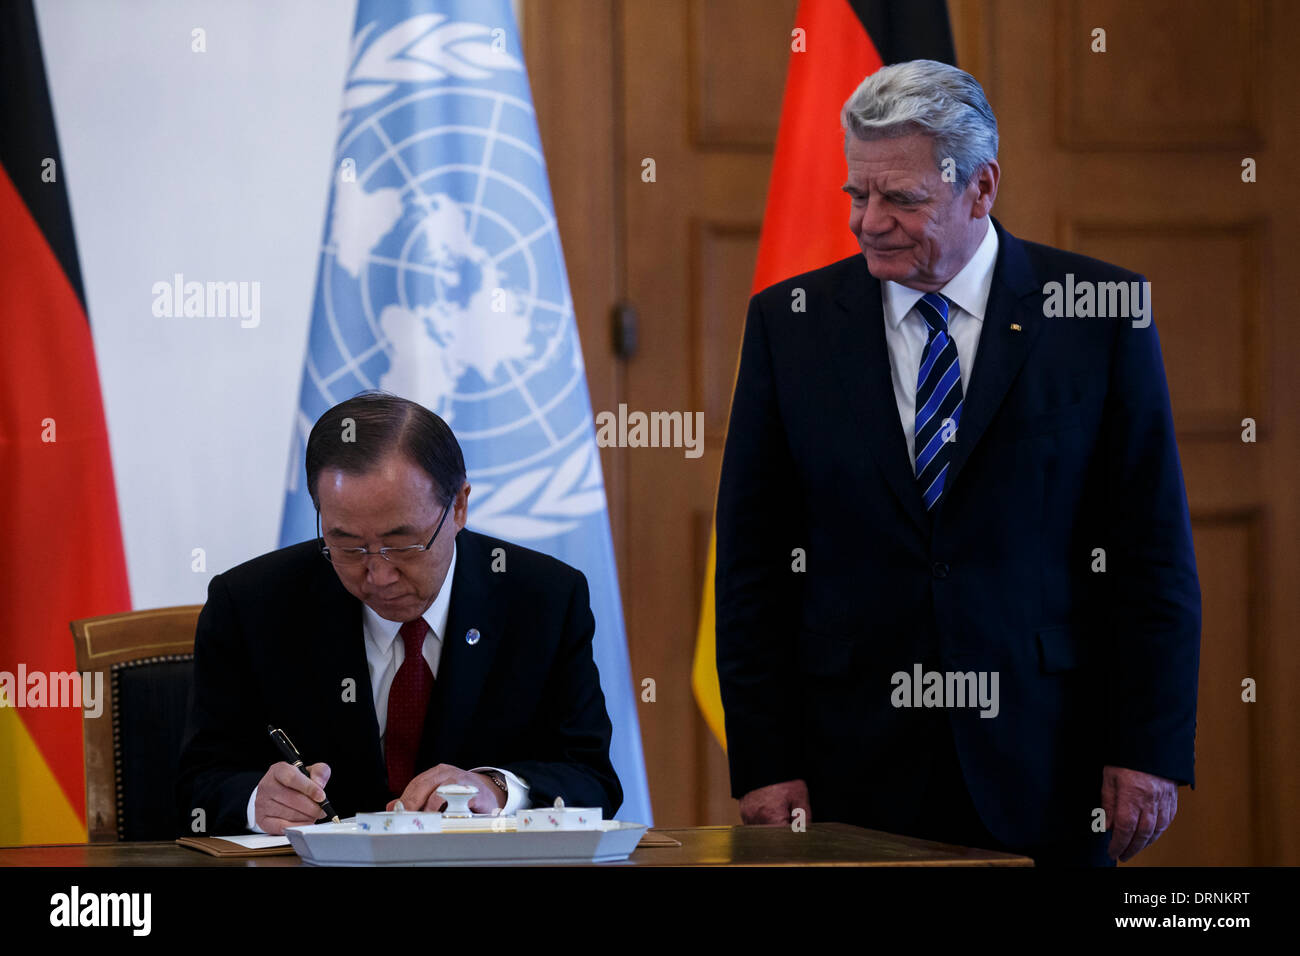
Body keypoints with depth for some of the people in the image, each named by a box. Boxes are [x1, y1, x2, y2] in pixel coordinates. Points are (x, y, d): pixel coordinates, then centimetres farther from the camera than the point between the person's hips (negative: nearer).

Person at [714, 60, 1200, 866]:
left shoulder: (1100, 313, -1)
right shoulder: (790, 322, 4)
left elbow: (1155, 550, 0)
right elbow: (754, 562, 4)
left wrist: (1150, 753, -6)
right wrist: (765, 765, -3)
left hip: (1044, 768, -1)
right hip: (855, 763, 1)